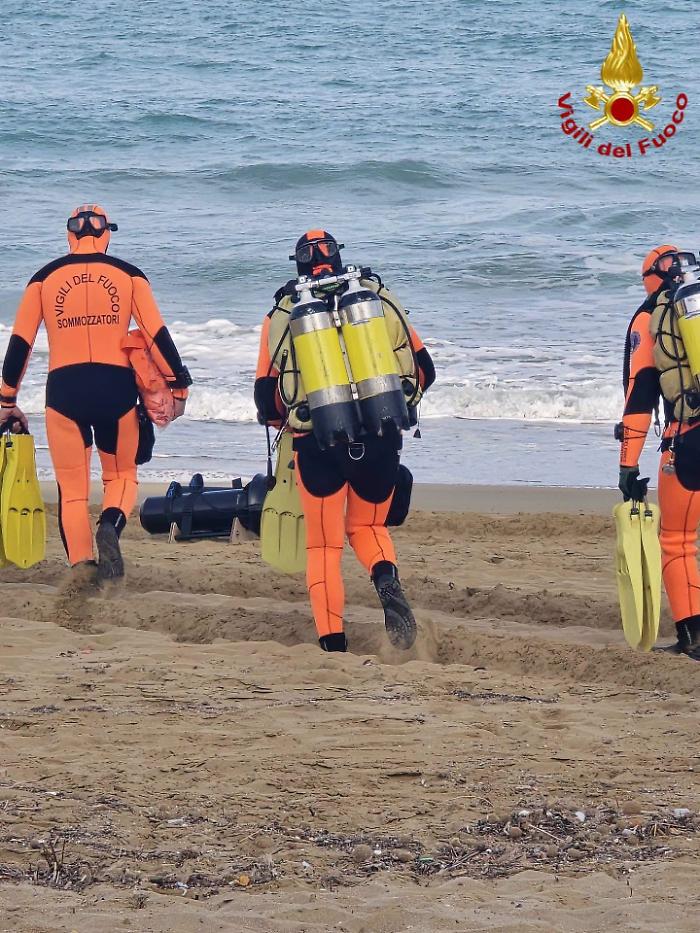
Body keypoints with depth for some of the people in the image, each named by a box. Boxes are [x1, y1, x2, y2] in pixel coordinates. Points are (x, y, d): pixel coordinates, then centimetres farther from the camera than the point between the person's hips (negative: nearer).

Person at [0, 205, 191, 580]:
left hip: (64, 390, 0)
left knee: (72, 487, 8)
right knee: (121, 474, 16)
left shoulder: (45, 278, 10)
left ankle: (81, 565, -7)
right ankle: (111, 524, -15)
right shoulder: (127, 275, 8)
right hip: (116, 388, 0)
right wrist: (178, 386, 12)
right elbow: (157, 335, 3)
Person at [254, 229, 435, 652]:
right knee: (367, 526, 22)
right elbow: (424, 371, 13)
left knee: (324, 545, 11)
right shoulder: (379, 299, 10)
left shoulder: (281, 316, 8)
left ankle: (332, 641, 1)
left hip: (317, 443, -1)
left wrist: (285, 421, 33)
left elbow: (266, 399, 11)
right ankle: (387, 577, -9)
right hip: (380, 439, 1)